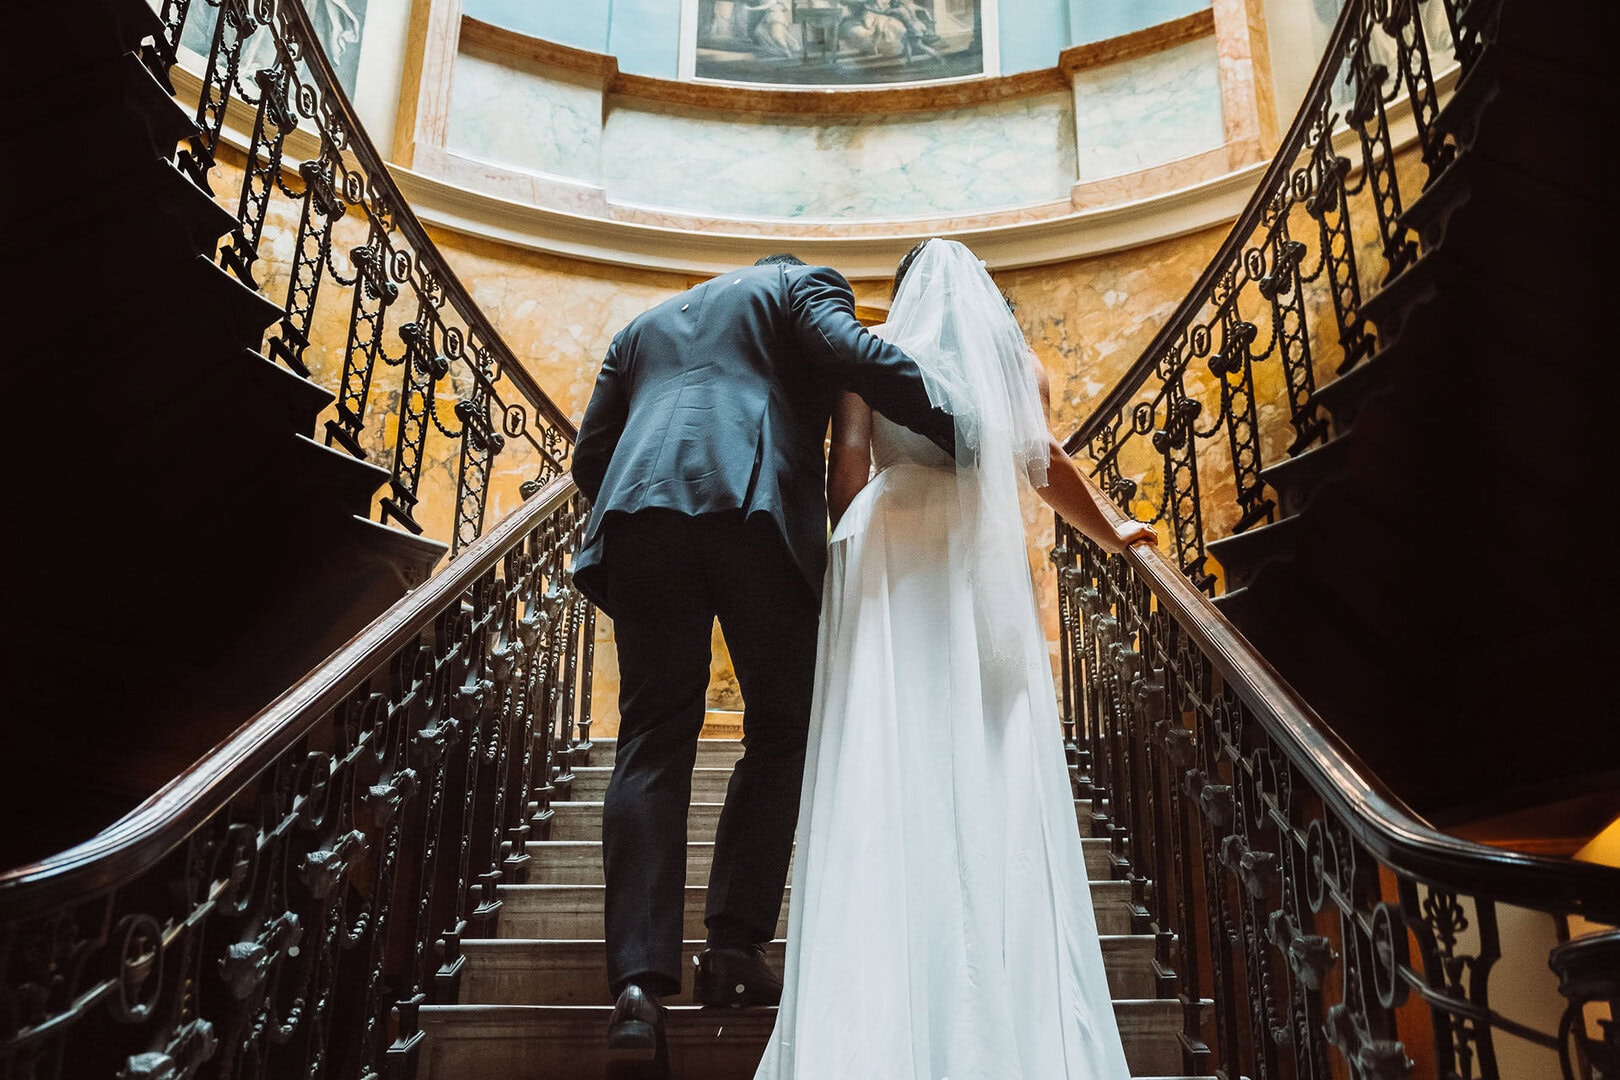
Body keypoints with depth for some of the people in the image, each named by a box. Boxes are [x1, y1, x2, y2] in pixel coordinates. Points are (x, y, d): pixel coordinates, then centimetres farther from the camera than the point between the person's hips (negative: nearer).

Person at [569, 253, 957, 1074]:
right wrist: (962, 438, -1)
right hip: (756, 507, -3)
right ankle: (735, 945, -1)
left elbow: (589, 456, 25)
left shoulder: (644, 324, 35)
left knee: (652, 743, 1)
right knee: (781, 730, 7)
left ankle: (637, 983, -9)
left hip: (642, 512, 4)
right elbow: (858, 355, 0)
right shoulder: (801, 285, 23)